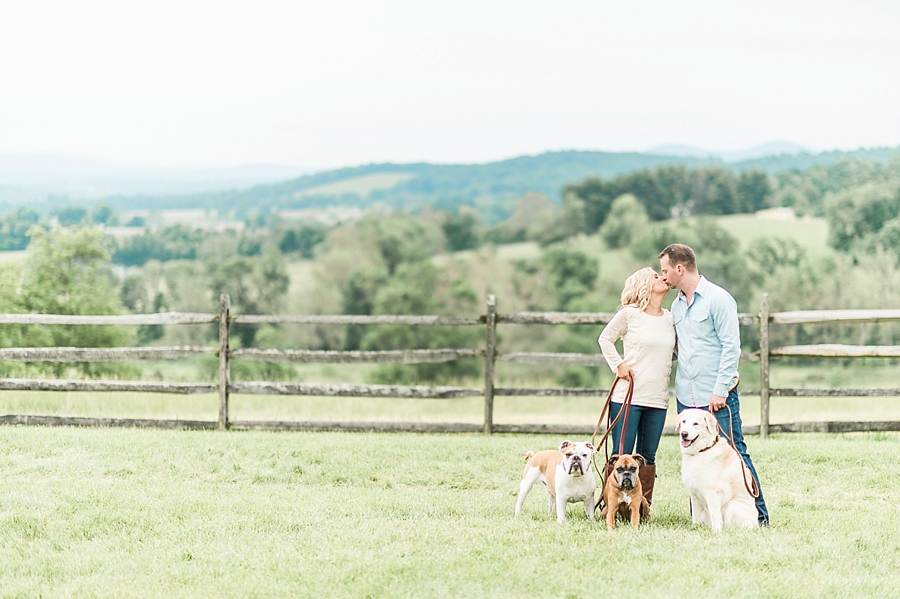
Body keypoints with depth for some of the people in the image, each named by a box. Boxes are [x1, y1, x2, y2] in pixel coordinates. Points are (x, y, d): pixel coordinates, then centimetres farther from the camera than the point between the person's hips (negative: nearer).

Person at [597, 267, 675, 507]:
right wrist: (619, 365, -5)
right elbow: (605, 338, 6)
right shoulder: (629, 314, -3)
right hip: (628, 396, -4)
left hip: (657, 399, 4)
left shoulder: (671, 318, 10)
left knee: (647, 457, 7)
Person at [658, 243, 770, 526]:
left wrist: (720, 391, -16)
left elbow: (731, 346, -12)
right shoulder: (676, 305, 14)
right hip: (686, 397, 7)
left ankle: (758, 514, -2)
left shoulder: (718, 299, -8)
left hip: (717, 398, -7)